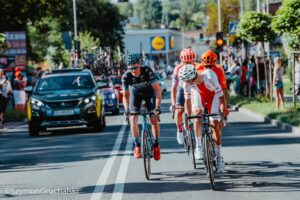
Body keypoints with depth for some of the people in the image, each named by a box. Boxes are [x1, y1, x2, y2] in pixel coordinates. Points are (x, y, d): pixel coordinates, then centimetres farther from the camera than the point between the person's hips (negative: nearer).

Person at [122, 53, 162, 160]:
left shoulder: (147, 71, -35)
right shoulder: (126, 76, -29)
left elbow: (157, 90, -33)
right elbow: (126, 95, -20)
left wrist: (157, 107, -42)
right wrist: (126, 109, -37)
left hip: (149, 92, -1)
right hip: (135, 93, 1)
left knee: (154, 120, -11)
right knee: (133, 118, -16)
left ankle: (156, 145, 9)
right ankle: (137, 145, -3)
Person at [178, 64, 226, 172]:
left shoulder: (210, 78, -41)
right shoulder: (187, 83, -29)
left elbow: (221, 96, -32)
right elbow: (188, 100, -16)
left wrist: (223, 114, -31)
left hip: (213, 94, -2)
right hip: (198, 93, 2)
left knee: (215, 124, -7)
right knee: (198, 115, -27)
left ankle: (219, 157, 3)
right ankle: (198, 146, -15)